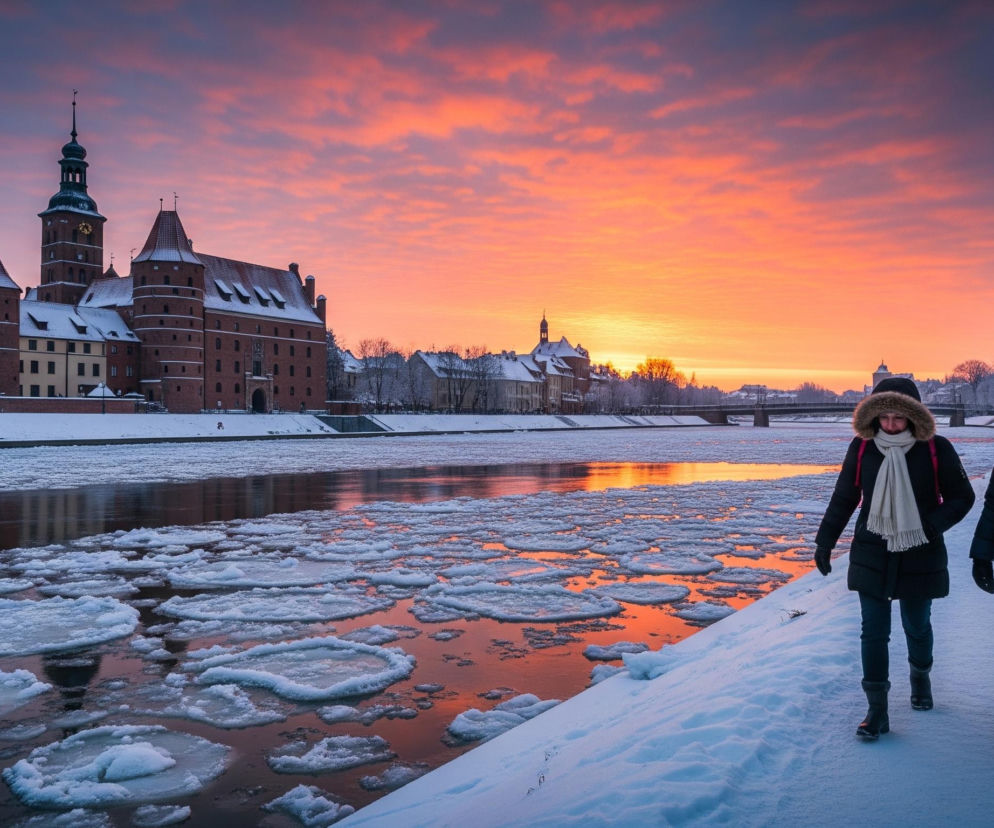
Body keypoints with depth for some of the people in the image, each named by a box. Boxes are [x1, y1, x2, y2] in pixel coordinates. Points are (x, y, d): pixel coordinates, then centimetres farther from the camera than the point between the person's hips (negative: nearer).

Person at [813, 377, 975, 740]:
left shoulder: (936, 449, -9)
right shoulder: (862, 448, -6)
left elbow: (962, 497, -1)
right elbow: (843, 498, 4)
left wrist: (930, 525, -17)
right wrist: (825, 541, 3)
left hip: (920, 557, 0)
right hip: (872, 557, 0)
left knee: (917, 626, 16)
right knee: (874, 632, -1)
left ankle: (920, 677, 47)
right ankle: (877, 711, 8)